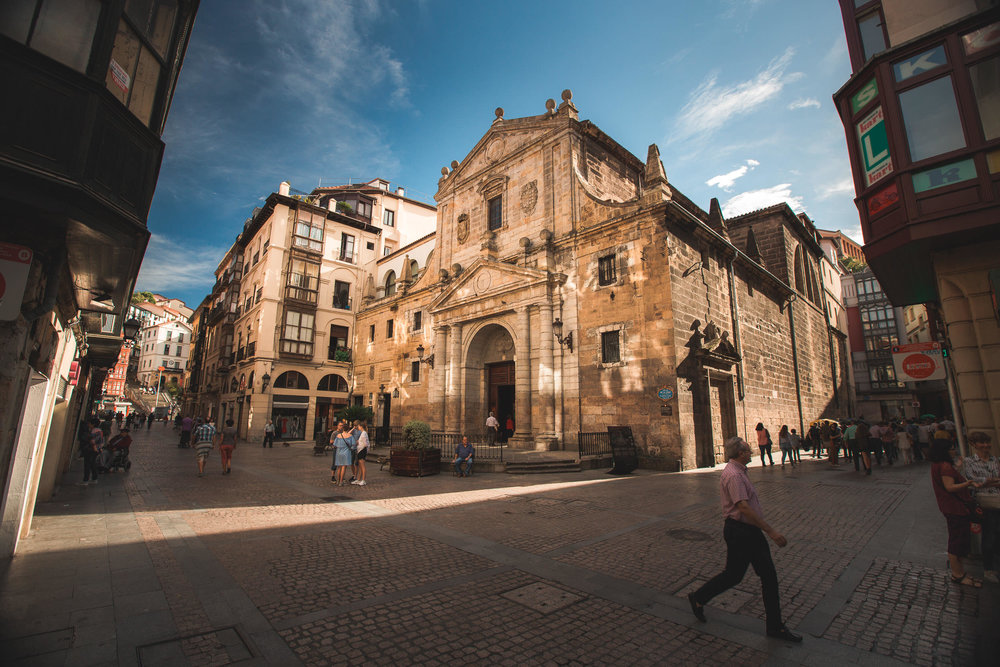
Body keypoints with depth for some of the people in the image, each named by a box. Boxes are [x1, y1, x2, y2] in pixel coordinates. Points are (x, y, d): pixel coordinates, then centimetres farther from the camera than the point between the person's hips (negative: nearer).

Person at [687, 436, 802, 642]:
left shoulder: (739, 471, 11)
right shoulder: (733, 474, -24)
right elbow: (744, 507, -29)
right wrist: (771, 531, -26)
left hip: (750, 530, 10)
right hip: (739, 532, -10)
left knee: (769, 575, 11)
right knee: (733, 575, 4)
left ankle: (775, 625, 23)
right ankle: (698, 598, 23)